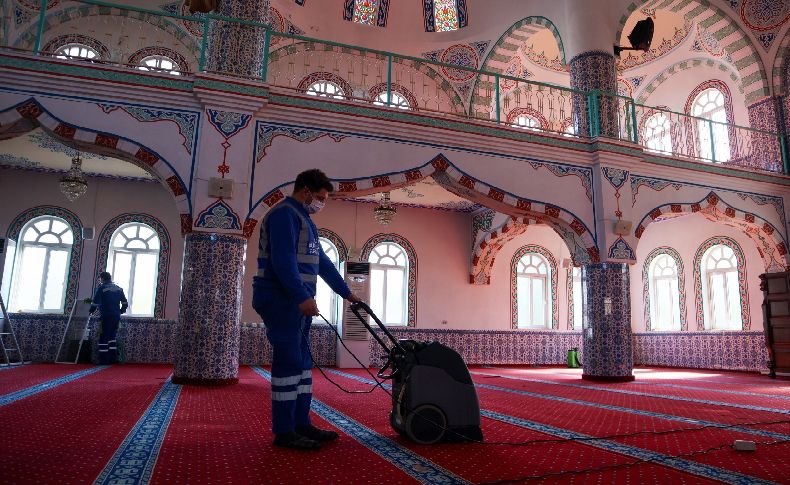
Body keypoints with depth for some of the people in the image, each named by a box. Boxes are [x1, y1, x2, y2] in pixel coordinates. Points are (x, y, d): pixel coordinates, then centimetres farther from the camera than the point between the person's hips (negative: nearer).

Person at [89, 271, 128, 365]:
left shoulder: (101, 288, -4)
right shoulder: (119, 288, 13)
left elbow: (95, 303, -10)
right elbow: (125, 303, 11)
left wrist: (91, 311, 7)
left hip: (106, 316, -6)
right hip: (116, 316, 6)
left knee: (104, 337, -1)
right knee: (112, 336, 15)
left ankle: (103, 360, -1)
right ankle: (113, 358, 12)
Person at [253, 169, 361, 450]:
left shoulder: (303, 220, 23)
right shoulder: (284, 214, -9)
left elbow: (322, 263, 25)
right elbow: (283, 259, -22)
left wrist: (346, 293, 25)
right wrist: (303, 296, -28)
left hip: (296, 303, 10)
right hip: (281, 301, -10)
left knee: (302, 363, 10)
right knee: (288, 362, -8)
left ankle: (301, 424, 17)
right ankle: (284, 432, 0)